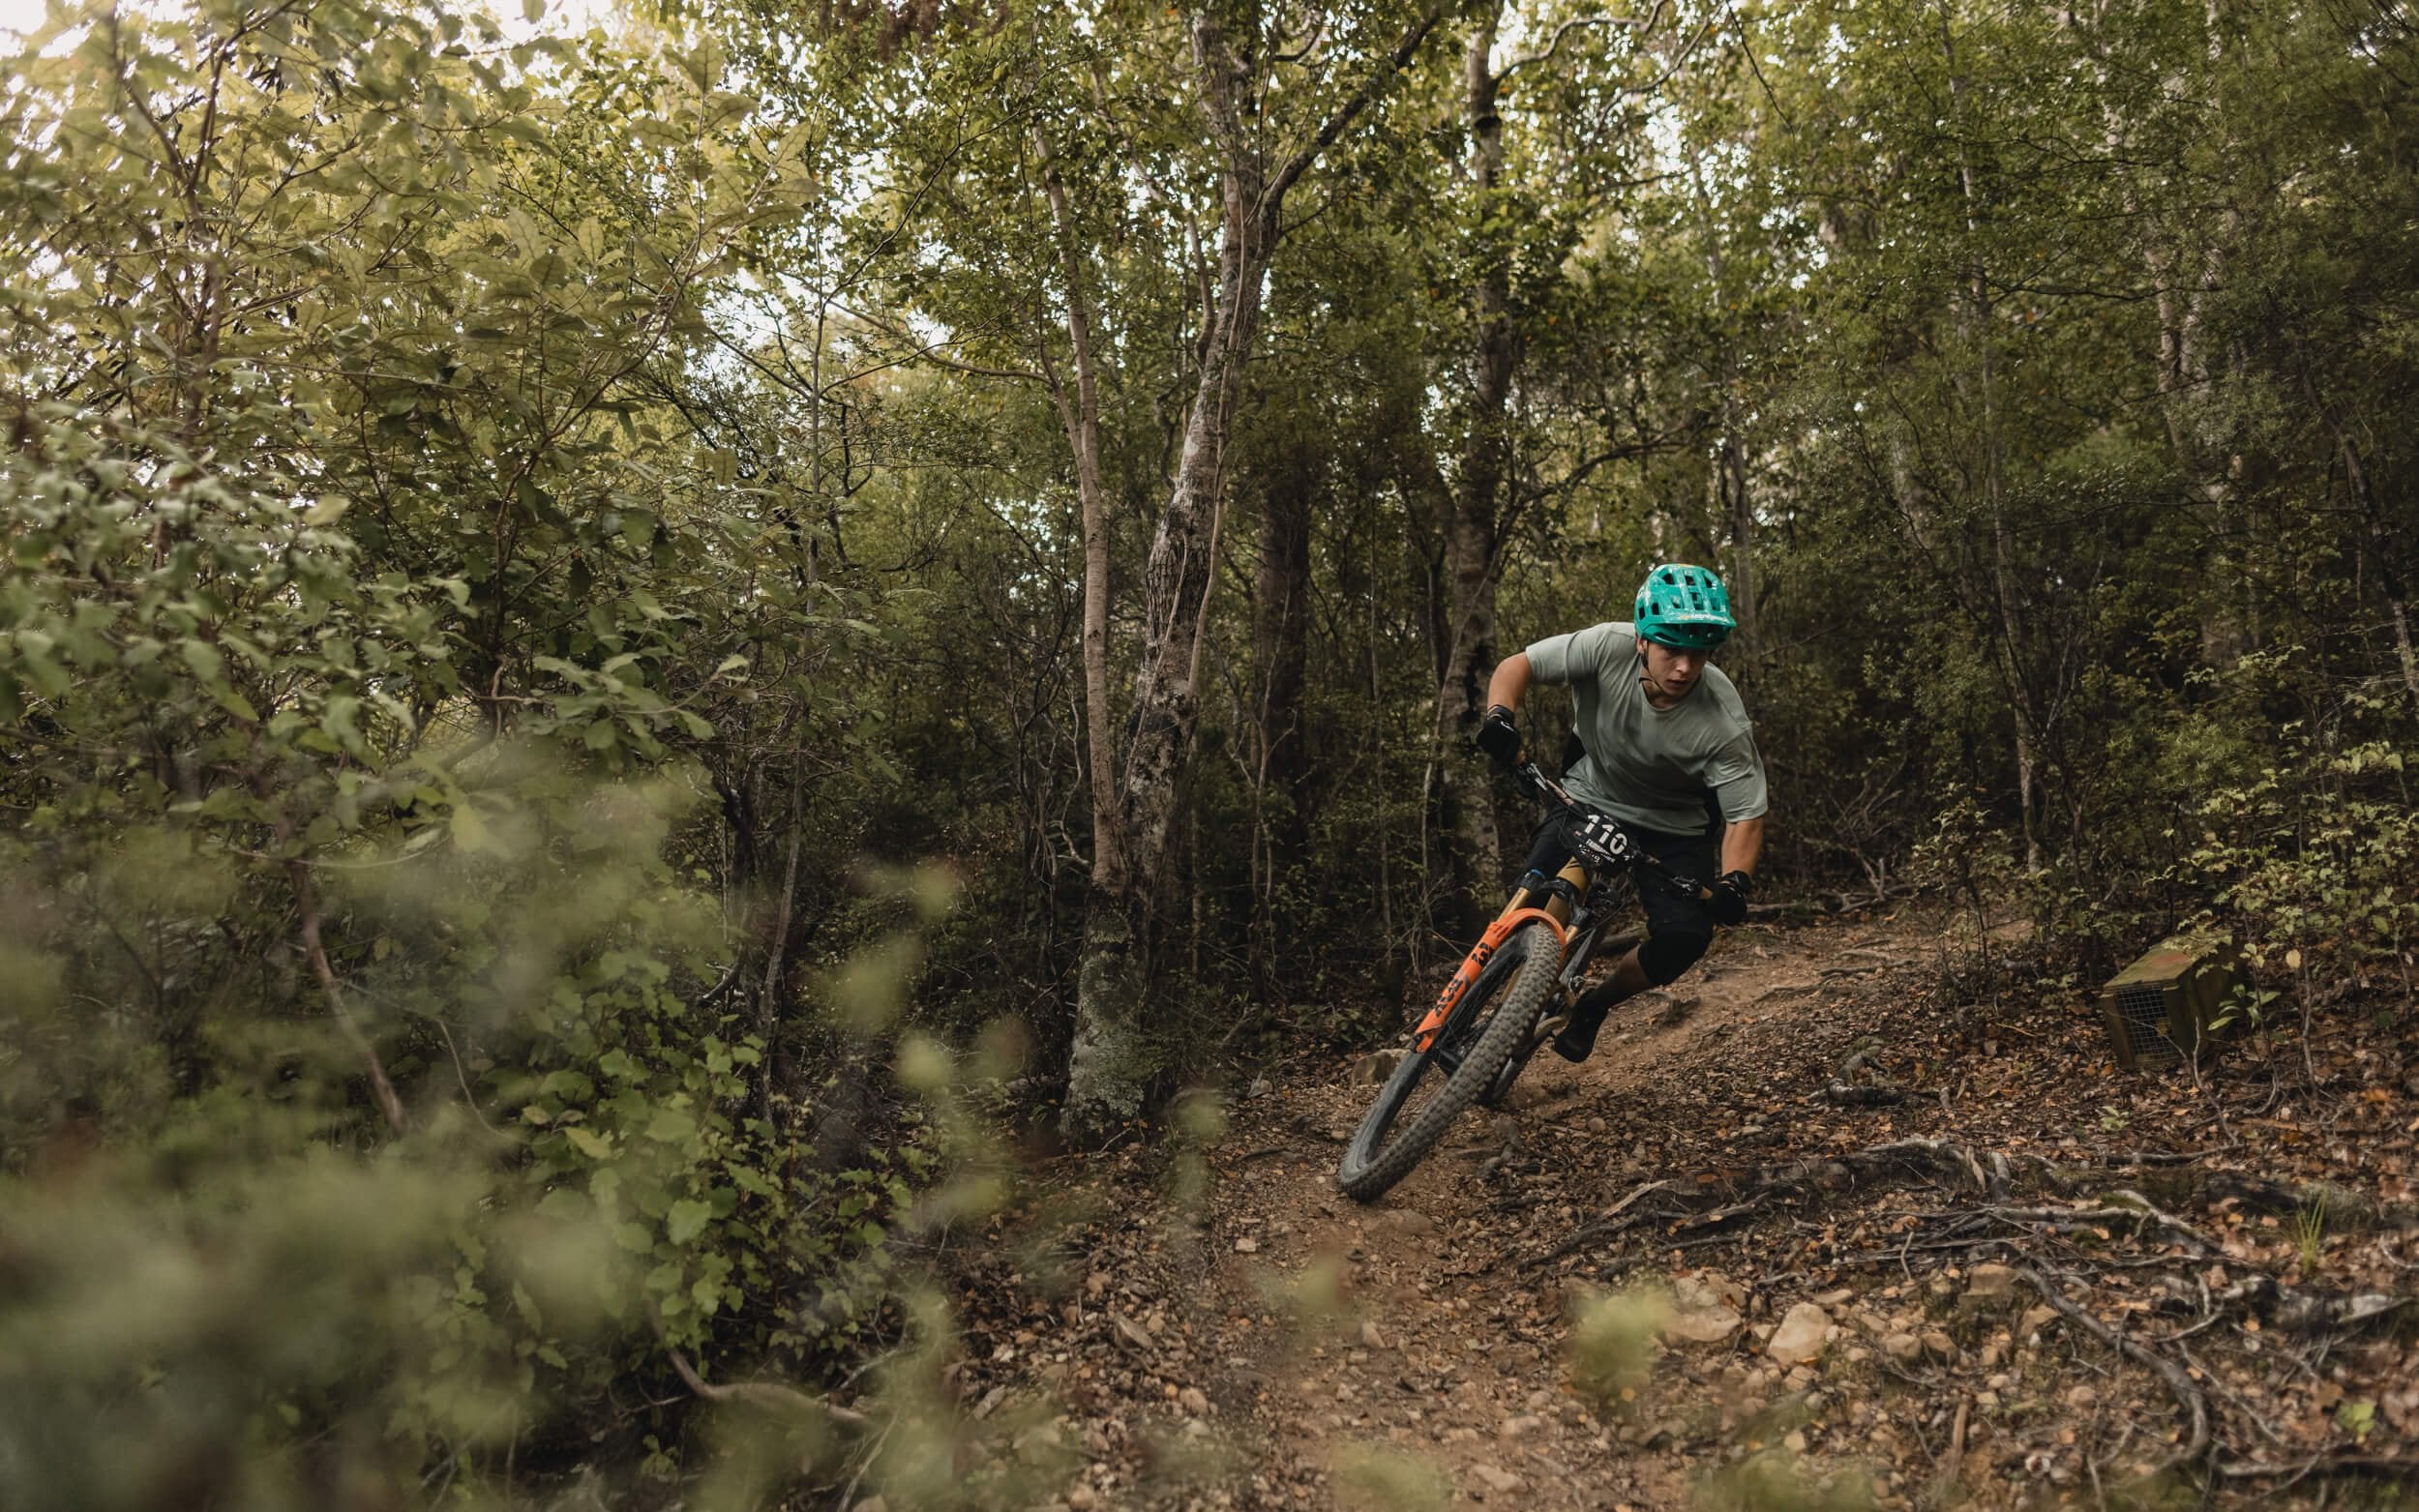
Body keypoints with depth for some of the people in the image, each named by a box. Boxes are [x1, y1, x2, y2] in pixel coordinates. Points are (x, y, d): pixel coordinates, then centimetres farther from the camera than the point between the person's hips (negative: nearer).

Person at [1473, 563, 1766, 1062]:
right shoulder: (1609, 647, -26)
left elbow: (1745, 814, -21)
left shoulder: (1724, 721, -27)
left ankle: (1596, 1002, 8)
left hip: (1673, 829, 0)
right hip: (1591, 799, 1)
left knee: (1685, 937, -20)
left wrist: (1734, 882, -39)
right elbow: (1517, 665, -18)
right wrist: (1499, 715, -38)